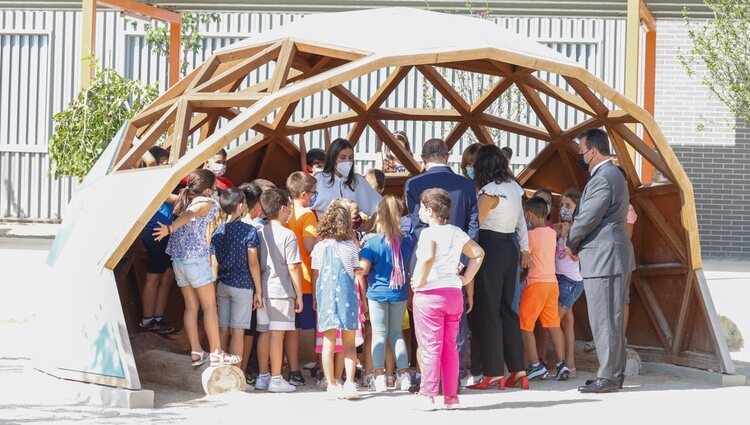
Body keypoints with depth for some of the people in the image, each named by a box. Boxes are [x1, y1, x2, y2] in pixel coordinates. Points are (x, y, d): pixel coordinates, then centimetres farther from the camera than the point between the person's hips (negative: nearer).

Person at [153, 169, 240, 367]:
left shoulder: (184, 200, 14)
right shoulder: (206, 203, -10)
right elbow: (189, 214, -26)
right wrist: (170, 228, -41)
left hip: (177, 259, 8)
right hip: (196, 257, -8)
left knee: (191, 306, 12)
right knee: (209, 306, 0)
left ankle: (196, 352, 11)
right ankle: (216, 353, 1)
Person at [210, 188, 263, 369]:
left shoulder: (218, 232, 5)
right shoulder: (249, 231, -8)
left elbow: (214, 264, 6)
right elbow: (253, 263, -9)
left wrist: (214, 289, 12)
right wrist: (258, 290, -3)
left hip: (222, 285, 5)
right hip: (242, 285, -5)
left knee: (223, 330, 9)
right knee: (238, 332, -2)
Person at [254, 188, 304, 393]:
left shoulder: (259, 233, 6)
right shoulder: (287, 235, -10)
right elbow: (293, 268, -10)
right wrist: (299, 294, -4)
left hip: (263, 290, 6)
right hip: (281, 291, -6)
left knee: (264, 333, 10)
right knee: (277, 334, -3)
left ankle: (263, 376, 15)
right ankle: (276, 378, -1)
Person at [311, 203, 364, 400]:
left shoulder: (319, 247, 1)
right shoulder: (351, 247, 1)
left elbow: (315, 275, 5)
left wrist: (315, 298, 16)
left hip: (325, 295, 0)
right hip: (347, 294, 0)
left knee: (328, 343, 3)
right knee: (349, 344, 6)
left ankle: (331, 385, 3)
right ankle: (349, 383, -4)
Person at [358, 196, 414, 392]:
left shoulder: (372, 242, -13)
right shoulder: (406, 240, -5)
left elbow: (363, 270, -12)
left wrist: (364, 294, 2)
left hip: (377, 293, -3)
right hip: (400, 294, 3)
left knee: (379, 334, 4)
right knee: (397, 333, 14)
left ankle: (379, 376, 0)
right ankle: (404, 374, 9)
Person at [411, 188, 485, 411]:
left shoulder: (429, 233, -13)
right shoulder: (457, 233, 8)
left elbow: (427, 257, -31)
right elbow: (478, 253, 17)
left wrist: (419, 282, -19)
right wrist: (466, 278, 15)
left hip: (429, 295, -6)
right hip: (454, 293, 6)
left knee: (431, 347, -2)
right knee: (450, 346, 11)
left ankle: (428, 396, 0)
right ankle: (451, 396, 12)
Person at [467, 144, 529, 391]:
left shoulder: (490, 192, -16)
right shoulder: (513, 188, 8)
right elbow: (521, 221, 16)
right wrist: (525, 249, 23)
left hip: (490, 250, -8)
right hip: (510, 249, 8)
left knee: (487, 312, -1)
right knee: (506, 309, 13)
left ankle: (494, 373, 0)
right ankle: (518, 370, 11)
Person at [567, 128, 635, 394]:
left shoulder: (602, 179, -18)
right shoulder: (613, 175, 17)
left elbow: (586, 220, -19)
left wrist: (571, 244, -1)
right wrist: (577, 244, 10)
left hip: (603, 259, -11)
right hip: (616, 258, 11)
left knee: (604, 322, -7)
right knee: (612, 320, 15)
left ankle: (607, 378, -4)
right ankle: (615, 374, 20)